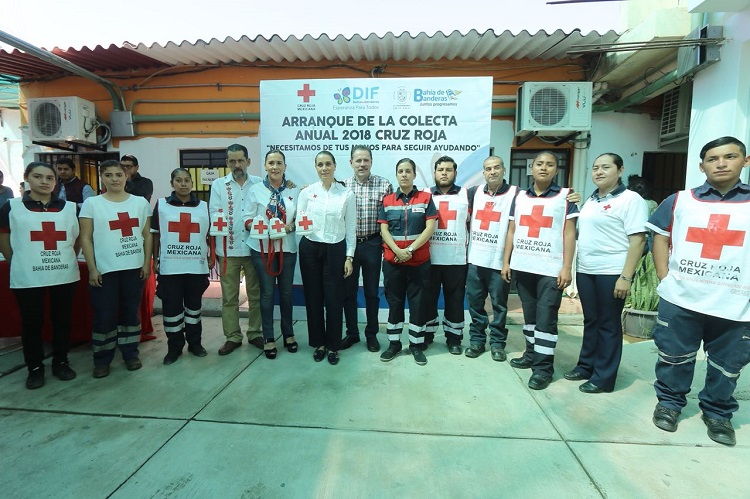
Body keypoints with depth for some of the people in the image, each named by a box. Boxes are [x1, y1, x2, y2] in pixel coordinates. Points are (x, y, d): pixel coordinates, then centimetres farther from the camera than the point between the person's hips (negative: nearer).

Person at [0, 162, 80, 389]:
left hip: (65, 275, 2)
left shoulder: (69, 208, 7)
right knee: (31, 323, 7)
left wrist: (65, 259, 8)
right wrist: (21, 264, 7)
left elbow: (77, 239, 14)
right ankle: (35, 368, 22)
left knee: (62, 320, 10)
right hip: (27, 278, -1)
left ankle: (61, 363, 25)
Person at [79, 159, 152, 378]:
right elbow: (86, 239, -1)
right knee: (104, 315, 3)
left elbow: (147, 235, 7)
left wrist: (147, 263, 1)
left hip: (134, 267, 2)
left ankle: (130, 353, 24)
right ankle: (102, 360, 19)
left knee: (131, 311, 11)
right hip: (104, 269, -2)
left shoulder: (141, 202, 5)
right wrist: (92, 269, -7)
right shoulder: (91, 203, 0)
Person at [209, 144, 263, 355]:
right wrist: (220, 221, -20)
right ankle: (232, 336, 19)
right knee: (229, 296, 6)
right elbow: (214, 213, 0)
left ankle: (254, 333, 22)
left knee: (255, 293, 8)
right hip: (228, 248, 0)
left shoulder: (259, 183, 6)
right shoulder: (218, 185, 8)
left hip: (253, 247, 0)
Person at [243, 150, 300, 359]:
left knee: (286, 291, 12)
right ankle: (268, 338, 19)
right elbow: (247, 218, -2)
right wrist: (258, 227, -22)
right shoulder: (255, 189, -1)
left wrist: (290, 226, -15)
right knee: (267, 292, 5)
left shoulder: (293, 191, 3)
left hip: (287, 247, 2)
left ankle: (288, 334, 28)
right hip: (262, 248, -1)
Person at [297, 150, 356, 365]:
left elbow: (351, 228, 1)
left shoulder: (347, 193, 0)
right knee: (313, 297, 8)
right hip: (310, 249, 1)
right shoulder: (306, 192, 2)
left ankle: (333, 345, 20)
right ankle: (318, 343, 25)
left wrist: (349, 256, -3)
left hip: (335, 250, -1)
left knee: (334, 299, 3)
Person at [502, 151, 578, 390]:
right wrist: (506, 262, 7)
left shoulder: (565, 196, 1)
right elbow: (511, 232, 12)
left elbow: (569, 234, -2)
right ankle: (531, 354, 29)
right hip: (522, 267, 4)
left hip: (551, 269, -4)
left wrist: (566, 267, -9)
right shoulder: (520, 197, 11)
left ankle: (543, 367, 7)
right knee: (529, 314, 14)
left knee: (546, 318, -2)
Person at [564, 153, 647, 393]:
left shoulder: (631, 199, -8)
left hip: (612, 273, -6)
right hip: (585, 271, 7)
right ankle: (586, 366, 27)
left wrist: (626, 277, -19)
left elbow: (638, 240, -14)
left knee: (608, 324, 4)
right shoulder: (590, 201, 15)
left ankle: (604, 377, 15)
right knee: (591, 321, 15)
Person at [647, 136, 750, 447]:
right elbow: (661, 237, 7)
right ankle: (670, 402, 29)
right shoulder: (680, 200, 6)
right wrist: (664, 277, -1)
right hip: (680, 298, 0)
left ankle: (718, 413, 33)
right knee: (674, 355, 10)